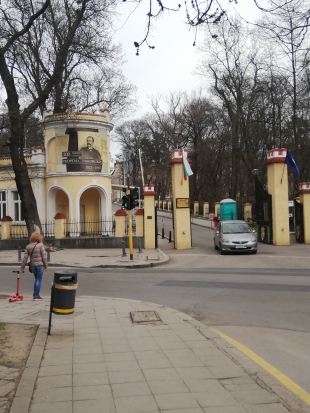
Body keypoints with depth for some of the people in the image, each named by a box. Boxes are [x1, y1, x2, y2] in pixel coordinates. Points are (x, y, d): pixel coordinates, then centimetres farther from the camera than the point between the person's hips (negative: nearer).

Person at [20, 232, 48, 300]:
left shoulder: (28, 247, 4)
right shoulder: (41, 245, -9)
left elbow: (25, 258, 2)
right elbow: (44, 256, -11)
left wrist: (22, 268, 5)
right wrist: (46, 266, -3)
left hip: (32, 265, 5)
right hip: (40, 264, -5)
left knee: (36, 279, 20)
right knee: (39, 279, 4)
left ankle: (35, 294, 20)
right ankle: (36, 295, 4)